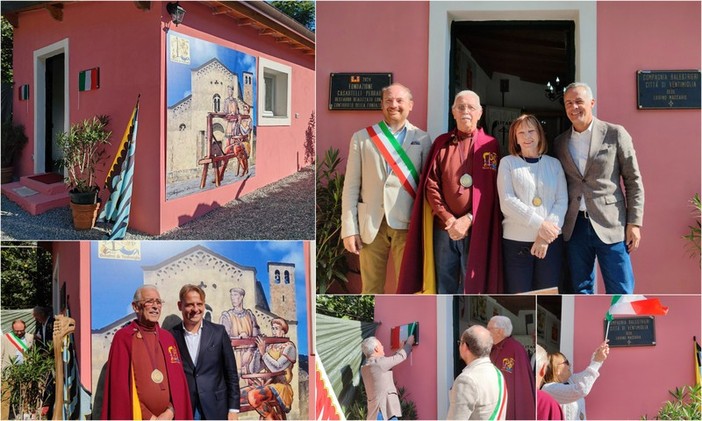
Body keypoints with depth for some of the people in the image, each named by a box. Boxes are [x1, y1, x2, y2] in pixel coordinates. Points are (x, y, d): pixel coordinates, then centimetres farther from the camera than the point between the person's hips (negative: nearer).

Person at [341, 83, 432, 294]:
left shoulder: (422, 139, 7)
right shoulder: (362, 137, 6)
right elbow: (351, 187, 4)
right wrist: (349, 229, -2)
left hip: (408, 224, 0)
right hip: (371, 224, 0)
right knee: (371, 288, 7)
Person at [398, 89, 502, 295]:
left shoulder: (490, 145, 3)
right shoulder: (441, 143, 9)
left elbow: (491, 190, -3)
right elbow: (431, 185, 2)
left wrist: (468, 219, -13)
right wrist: (448, 219, -9)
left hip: (477, 230, -2)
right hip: (443, 230, 2)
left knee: (471, 288, 2)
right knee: (444, 287, 8)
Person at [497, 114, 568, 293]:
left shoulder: (554, 164, 11)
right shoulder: (507, 162, 4)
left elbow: (562, 201, 3)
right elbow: (507, 201, -6)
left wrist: (546, 236, -11)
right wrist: (539, 224, -16)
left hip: (551, 240, 2)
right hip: (516, 242, -2)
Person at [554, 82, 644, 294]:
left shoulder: (615, 134, 0)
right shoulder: (560, 143, 10)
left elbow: (633, 181, 0)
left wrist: (634, 223, -5)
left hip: (610, 225, -3)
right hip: (574, 227, 3)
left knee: (620, 293, -3)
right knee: (581, 290, 9)